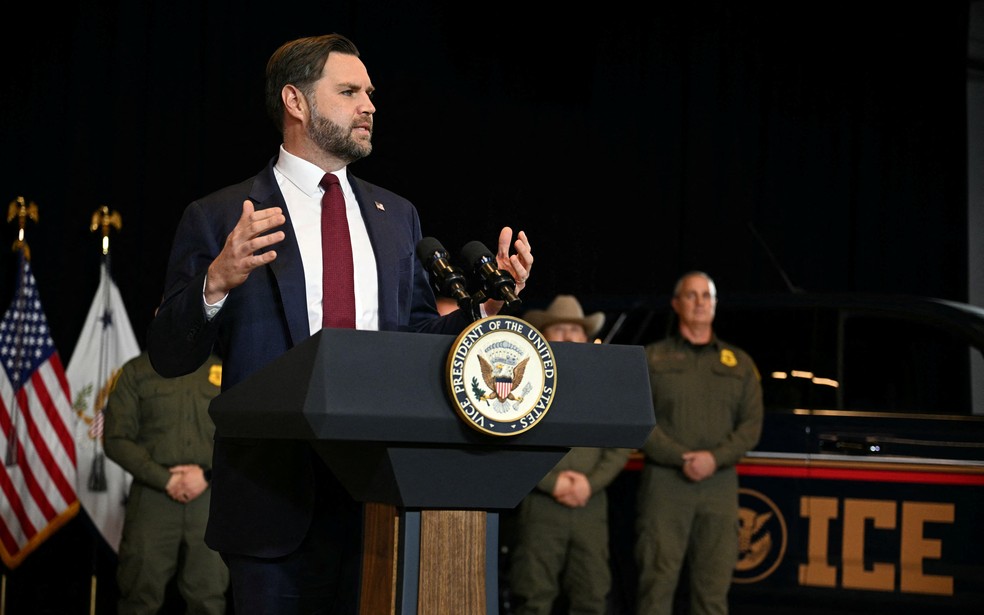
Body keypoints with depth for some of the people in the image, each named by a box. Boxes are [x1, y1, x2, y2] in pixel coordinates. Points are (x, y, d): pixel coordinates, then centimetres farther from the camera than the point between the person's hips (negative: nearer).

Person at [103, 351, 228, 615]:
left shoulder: (223, 370, 10)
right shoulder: (136, 371, 5)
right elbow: (116, 439, -1)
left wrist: (207, 474, -9)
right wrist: (166, 479, -10)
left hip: (209, 498, 1)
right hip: (152, 498, -1)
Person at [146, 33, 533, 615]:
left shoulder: (397, 215, 16)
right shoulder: (218, 218, 1)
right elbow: (169, 357, -3)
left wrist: (486, 306, 0)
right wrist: (216, 283, -21)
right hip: (277, 499, -4)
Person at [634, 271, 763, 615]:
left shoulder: (739, 363, 16)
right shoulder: (653, 359, 9)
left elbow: (751, 425, 7)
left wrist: (715, 458, -10)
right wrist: (682, 458, -12)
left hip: (719, 485, 2)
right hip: (664, 482, -2)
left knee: (713, 586, 2)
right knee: (658, 581, -6)